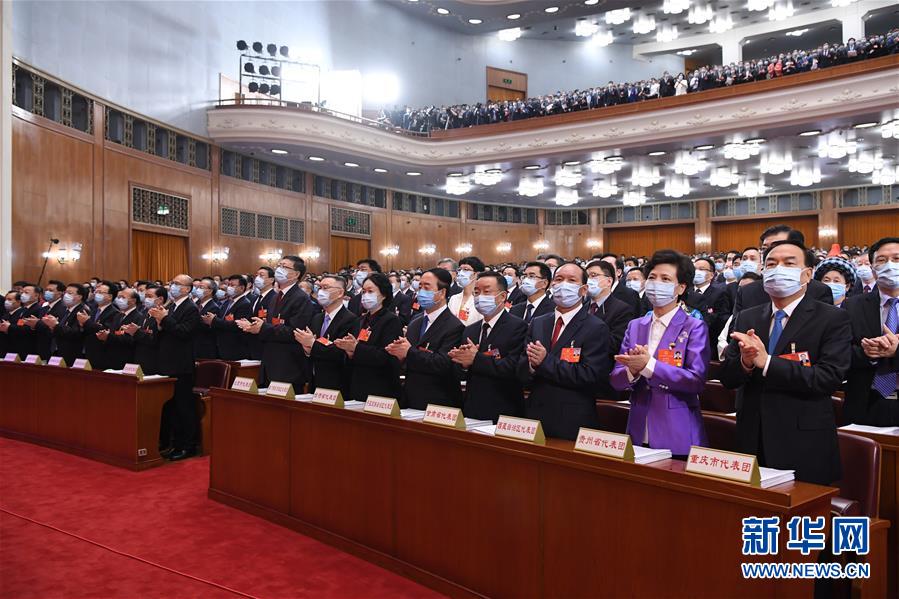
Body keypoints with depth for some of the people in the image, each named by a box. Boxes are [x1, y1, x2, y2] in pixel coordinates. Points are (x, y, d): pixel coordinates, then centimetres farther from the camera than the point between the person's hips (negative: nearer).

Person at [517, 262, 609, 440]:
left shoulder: (596, 328, -8)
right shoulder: (537, 324, 9)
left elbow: (590, 375, -19)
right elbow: (522, 374, 5)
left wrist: (546, 362, -20)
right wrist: (532, 364, -18)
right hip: (535, 418, 4)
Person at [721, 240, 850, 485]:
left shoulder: (833, 319, -4)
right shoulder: (746, 318, 8)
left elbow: (830, 377, -17)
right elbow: (727, 378, 4)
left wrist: (766, 362, -22)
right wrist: (745, 362, -18)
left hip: (804, 448, -3)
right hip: (753, 442, 4)